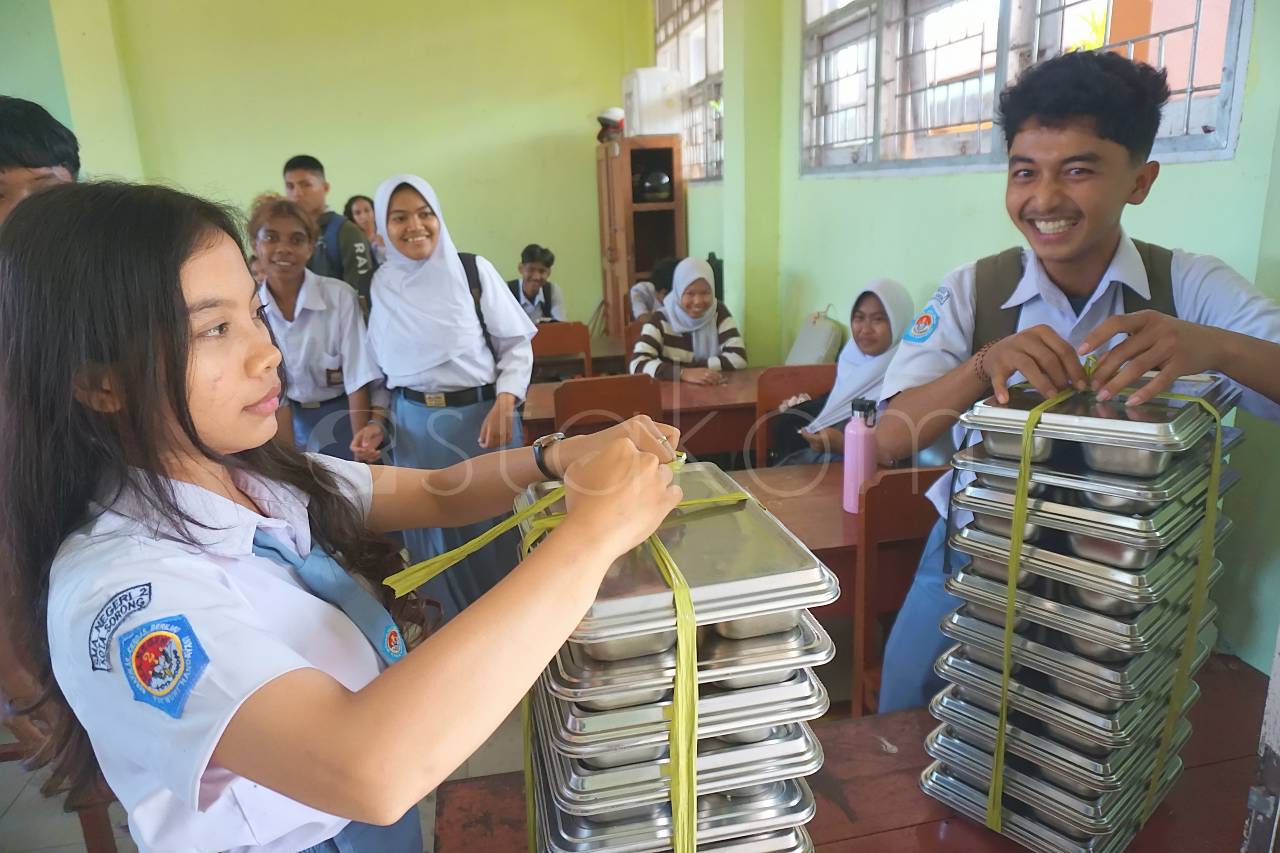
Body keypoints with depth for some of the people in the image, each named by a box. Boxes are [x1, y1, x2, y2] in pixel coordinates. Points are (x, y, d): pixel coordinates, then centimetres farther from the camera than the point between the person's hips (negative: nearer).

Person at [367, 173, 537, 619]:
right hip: (416, 427, 3)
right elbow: (380, 366, 11)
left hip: (482, 416, -2)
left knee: (496, 526, 8)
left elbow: (517, 344, -5)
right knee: (438, 535, 12)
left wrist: (504, 404, -17)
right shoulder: (380, 286, 2)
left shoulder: (474, 270, -6)